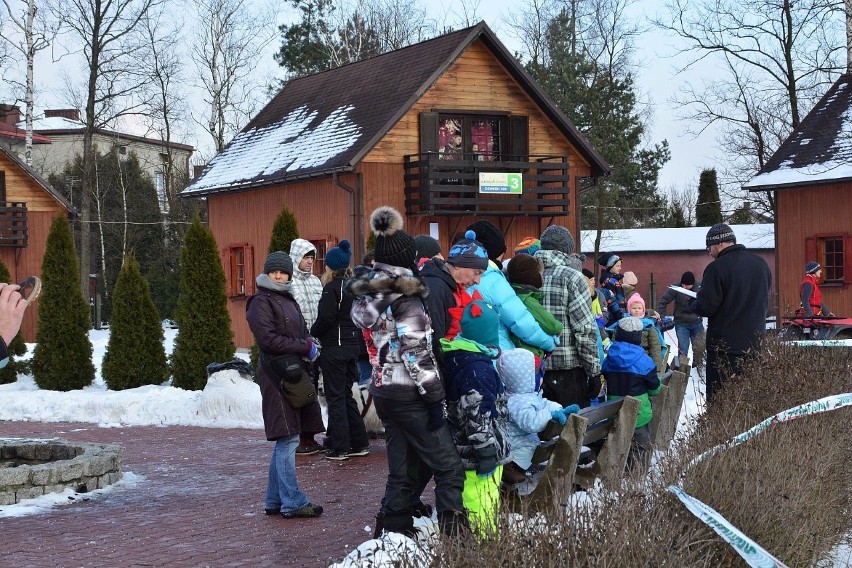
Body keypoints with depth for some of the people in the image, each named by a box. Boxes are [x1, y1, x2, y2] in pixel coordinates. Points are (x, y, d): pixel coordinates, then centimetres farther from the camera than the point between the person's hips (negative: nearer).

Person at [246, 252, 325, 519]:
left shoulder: (289, 300, 21)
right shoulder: (261, 302, -6)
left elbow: (302, 334, 25)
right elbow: (267, 339, -16)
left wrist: (309, 344, 3)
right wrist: (305, 347, -14)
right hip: (276, 375, -9)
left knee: (285, 441, 11)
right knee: (287, 439, -9)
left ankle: (275, 501, 17)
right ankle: (293, 503, -6)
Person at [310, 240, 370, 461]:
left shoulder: (332, 288, -14)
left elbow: (326, 318, -20)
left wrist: (312, 334, -4)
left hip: (334, 348, -8)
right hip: (352, 345, 8)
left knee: (335, 397, -2)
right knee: (347, 396, 16)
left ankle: (340, 448, 0)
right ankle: (359, 443, 17)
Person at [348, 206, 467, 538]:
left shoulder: (365, 295, 11)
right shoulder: (405, 295, -14)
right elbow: (417, 352, -18)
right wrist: (435, 397, -15)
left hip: (382, 389, 8)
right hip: (409, 392, -8)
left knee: (401, 470, 14)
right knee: (448, 466, -2)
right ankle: (453, 536, -5)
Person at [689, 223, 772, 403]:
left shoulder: (716, 268, -14)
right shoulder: (761, 264, 7)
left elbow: (705, 307, -15)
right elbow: (765, 302, 16)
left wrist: (692, 302, 6)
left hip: (724, 345, -6)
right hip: (756, 341, 6)